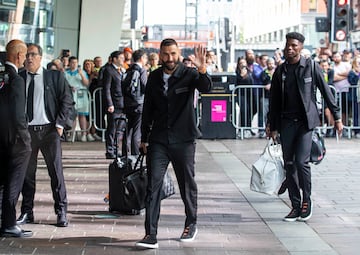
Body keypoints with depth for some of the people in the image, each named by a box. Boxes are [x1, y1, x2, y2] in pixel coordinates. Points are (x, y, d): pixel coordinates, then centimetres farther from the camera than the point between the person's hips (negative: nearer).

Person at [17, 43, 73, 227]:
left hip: (49, 129, -2)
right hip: (26, 130, 2)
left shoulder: (55, 76, 3)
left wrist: (59, 124, -7)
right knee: (27, 173, 7)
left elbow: (67, 99, 1)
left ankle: (61, 212, 5)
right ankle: (27, 212, 16)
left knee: (56, 171, -2)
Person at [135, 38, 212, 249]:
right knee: (153, 186, -6)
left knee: (188, 184, 11)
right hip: (158, 140, 2)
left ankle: (191, 224, 33)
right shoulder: (154, 77, 7)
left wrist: (202, 70, -43)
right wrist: (144, 137, 15)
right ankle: (151, 235, -6)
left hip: (183, 140, -2)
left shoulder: (189, 74, -5)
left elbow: (206, 88, -24)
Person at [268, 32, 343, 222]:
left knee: (301, 162, -12)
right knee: (289, 165, 4)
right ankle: (296, 206, 14)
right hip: (286, 123, 3)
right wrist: (273, 127, 11)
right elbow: (274, 101, 11)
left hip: (305, 121, -3)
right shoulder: (280, 71, 6)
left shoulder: (311, 66, -2)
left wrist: (337, 116, 1)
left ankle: (307, 200, 8)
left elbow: (326, 92, 2)